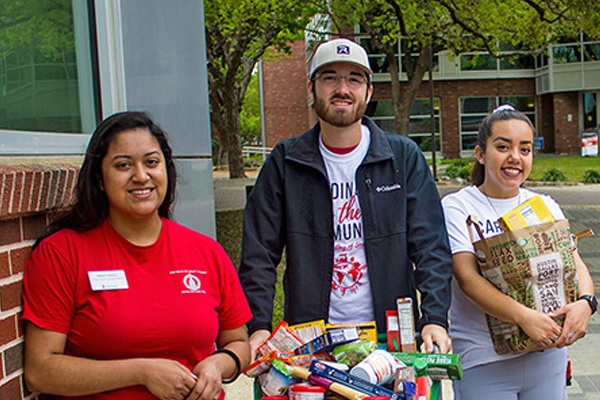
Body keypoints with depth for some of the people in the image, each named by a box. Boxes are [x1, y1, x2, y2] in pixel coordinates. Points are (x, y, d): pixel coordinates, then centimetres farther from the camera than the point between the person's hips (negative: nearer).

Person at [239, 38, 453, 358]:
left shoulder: (404, 157, 4)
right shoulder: (285, 162, 4)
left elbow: (430, 246, -1)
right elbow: (258, 253, 2)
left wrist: (435, 318, -14)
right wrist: (258, 326, -11)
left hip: (390, 334, 0)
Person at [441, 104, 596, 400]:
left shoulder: (545, 206, 8)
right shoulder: (456, 207, -6)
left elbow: (575, 264, 1)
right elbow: (467, 277, -17)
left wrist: (585, 302, -21)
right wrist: (524, 316, -30)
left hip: (547, 354, 4)